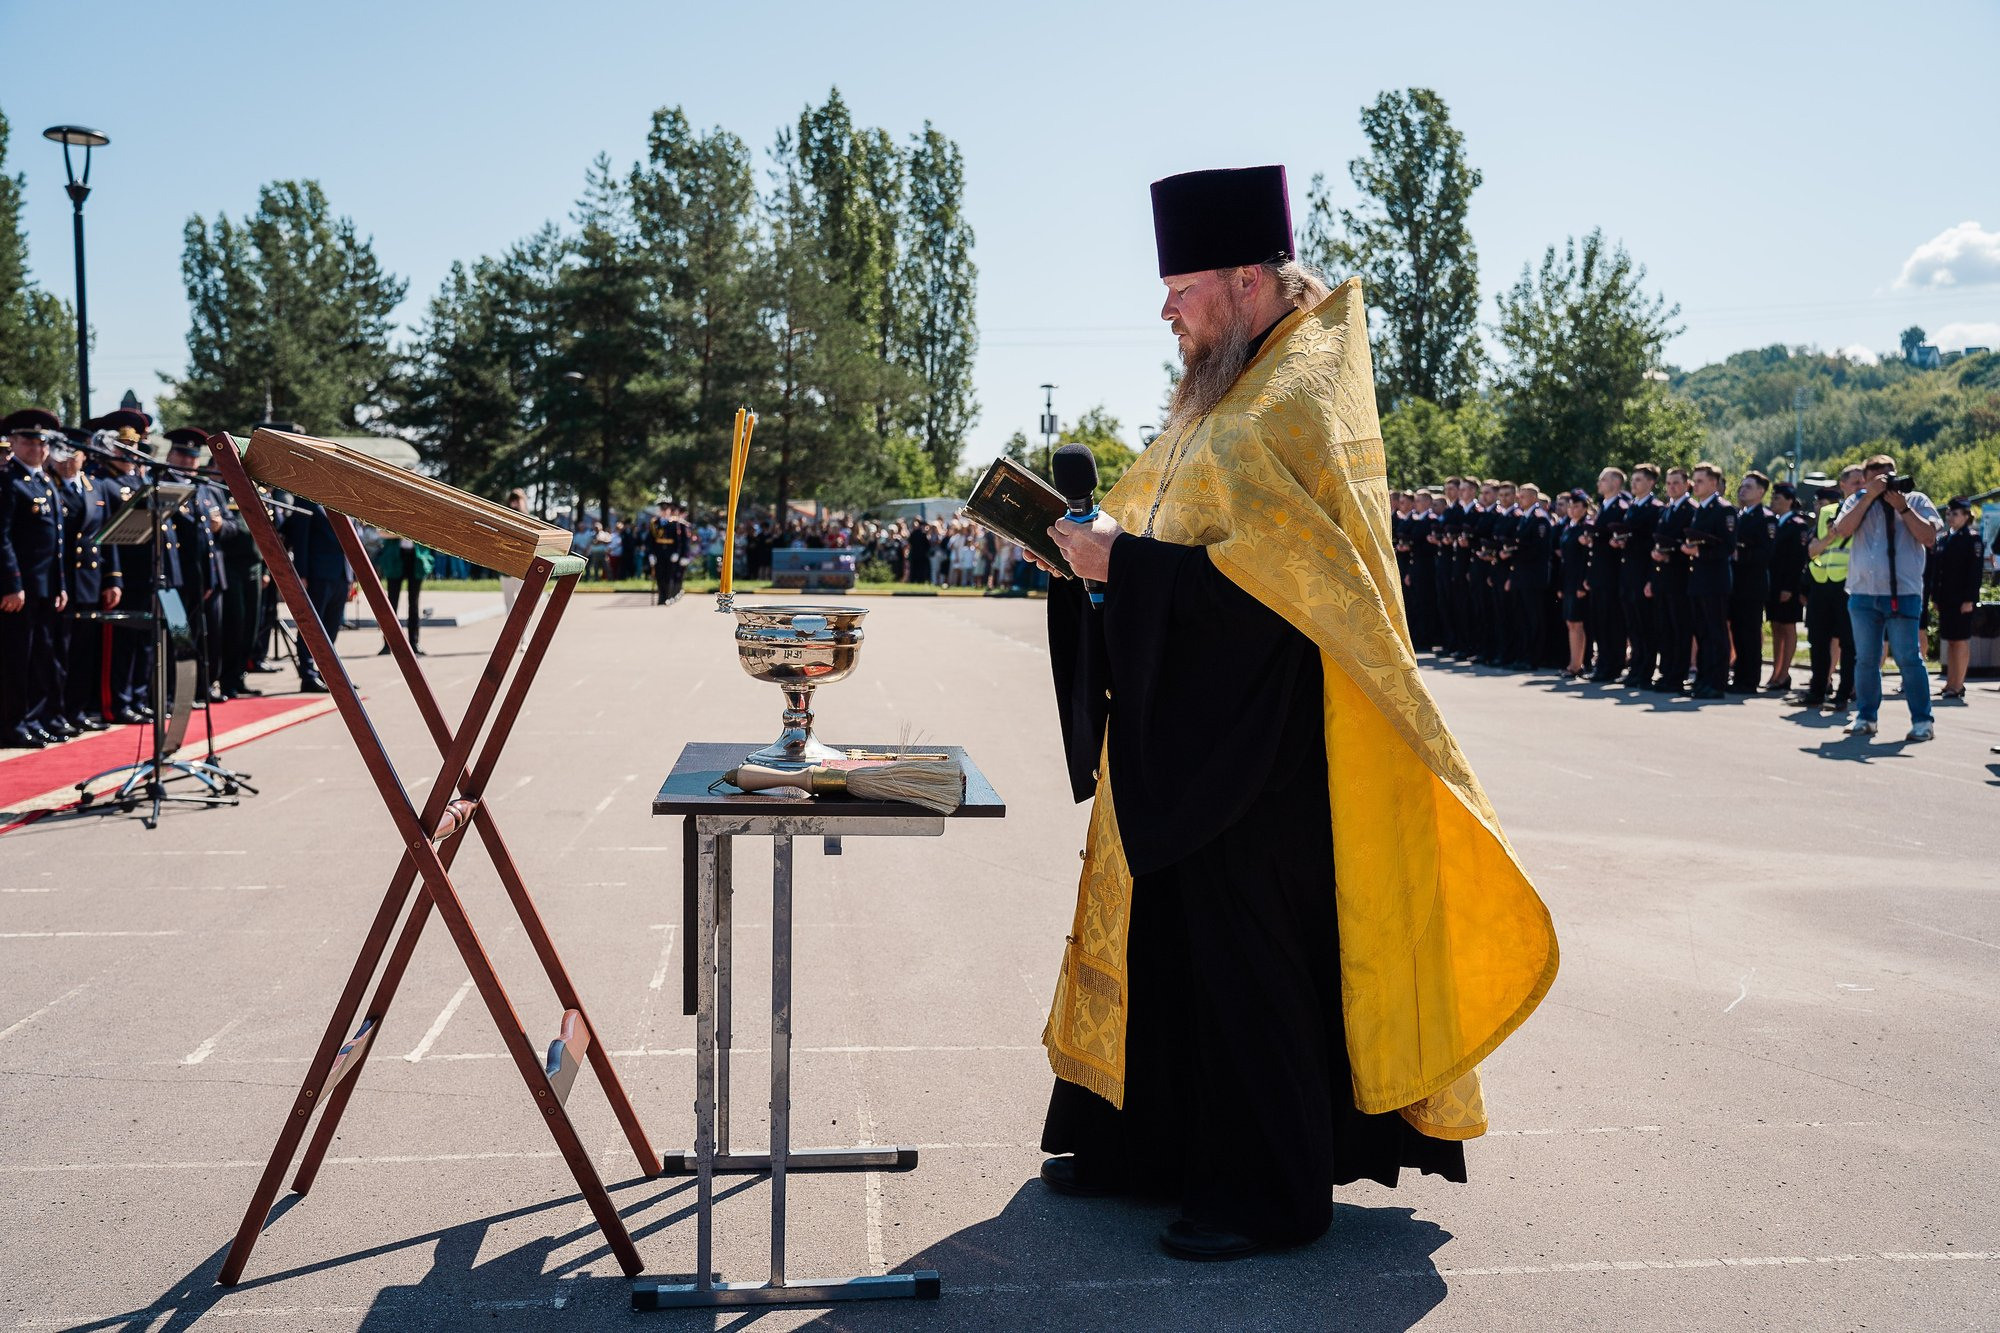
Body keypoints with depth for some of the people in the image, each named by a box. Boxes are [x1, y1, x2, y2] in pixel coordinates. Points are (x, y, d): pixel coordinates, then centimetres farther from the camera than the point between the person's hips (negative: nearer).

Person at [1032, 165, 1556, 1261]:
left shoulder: (1298, 402, -15)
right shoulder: (1230, 393, 16)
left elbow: (1277, 571, -23)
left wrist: (1127, 563, -20)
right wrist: (1098, 537, 4)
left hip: (1261, 739, -10)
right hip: (1188, 729, 10)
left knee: (1244, 949, -2)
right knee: (1164, 923, 14)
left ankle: (1268, 1189, 13)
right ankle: (1152, 1141, 28)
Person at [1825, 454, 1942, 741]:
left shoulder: (1916, 500, 7)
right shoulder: (1858, 501, 11)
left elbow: (1929, 537, -5)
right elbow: (1843, 530, -7)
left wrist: (1902, 506, -10)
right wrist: (1870, 496, -10)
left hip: (1903, 593, -2)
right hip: (1863, 593, 3)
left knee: (1908, 658, -5)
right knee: (1866, 659, 8)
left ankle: (1922, 720, 2)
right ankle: (1866, 717, 17)